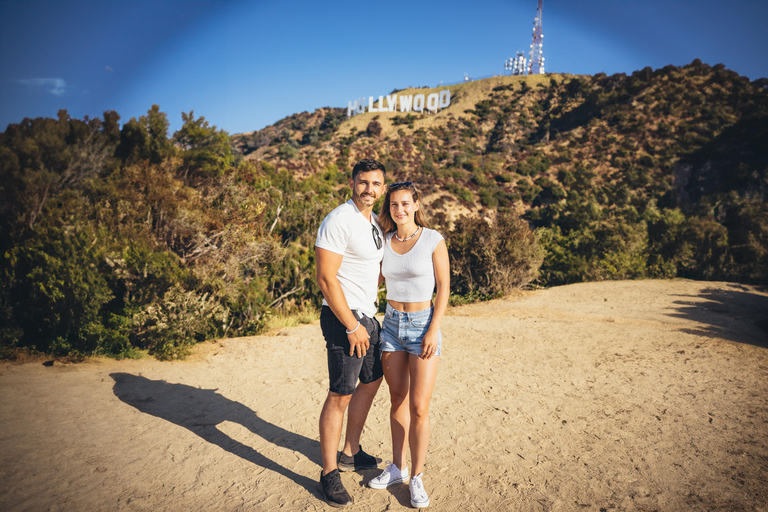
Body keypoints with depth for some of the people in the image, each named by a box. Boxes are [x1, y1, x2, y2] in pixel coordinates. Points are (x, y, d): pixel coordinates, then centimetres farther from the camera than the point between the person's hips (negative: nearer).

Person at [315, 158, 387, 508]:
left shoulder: (373, 223, 12)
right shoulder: (339, 221, -17)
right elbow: (326, 279, -21)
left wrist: (370, 318, 14)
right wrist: (352, 326, -19)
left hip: (368, 316, 10)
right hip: (344, 318, -10)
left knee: (371, 382, 19)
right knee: (340, 395, -2)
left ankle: (350, 453, 36)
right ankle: (329, 473, 14)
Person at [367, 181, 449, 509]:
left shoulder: (433, 240, -8)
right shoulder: (385, 241, 4)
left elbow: (443, 287, -8)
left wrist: (434, 330, -14)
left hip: (423, 324, -4)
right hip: (391, 324, 5)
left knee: (418, 407, -3)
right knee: (397, 399, 14)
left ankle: (417, 478, 14)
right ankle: (397, 468, 29)